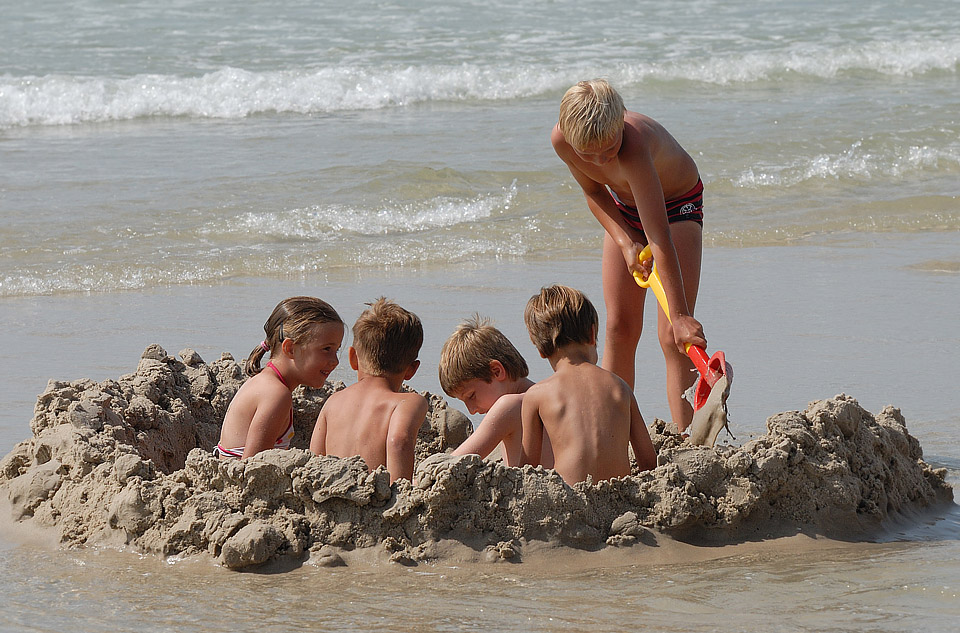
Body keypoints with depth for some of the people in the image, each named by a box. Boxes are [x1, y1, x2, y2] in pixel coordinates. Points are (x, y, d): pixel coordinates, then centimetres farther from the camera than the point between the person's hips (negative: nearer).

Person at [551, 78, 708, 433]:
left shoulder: (635, 145, -45)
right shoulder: (562, 140, -28)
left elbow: (659, 239, -49)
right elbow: (594, 193, -6)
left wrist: (680, 316, -52)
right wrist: (624, 241, -21)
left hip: (678, 204, -5)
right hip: (624, 209, 5)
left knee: (674, 335, -16)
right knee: (619, 327, 2)